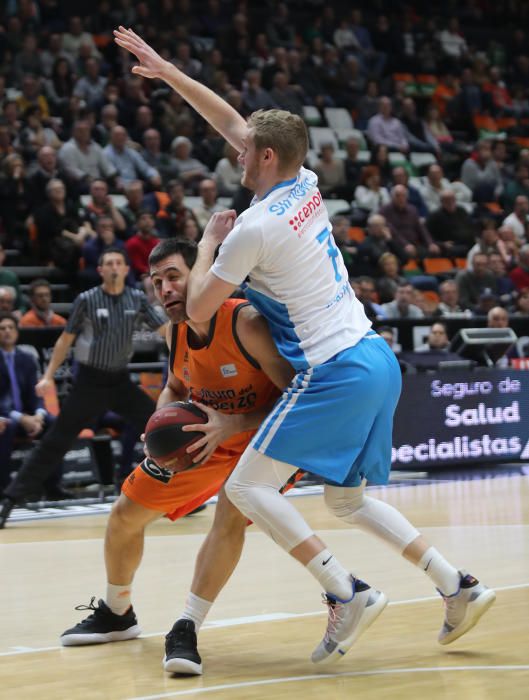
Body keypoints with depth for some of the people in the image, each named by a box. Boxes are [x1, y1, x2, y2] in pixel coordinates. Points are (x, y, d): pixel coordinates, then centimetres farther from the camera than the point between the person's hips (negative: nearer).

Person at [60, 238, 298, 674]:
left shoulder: (246, 323, -32)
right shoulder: (175, 331, -10)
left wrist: (232, 424, -40)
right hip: (205, 435, 7)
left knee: (232, 513, -34)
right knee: (125, 515, 8)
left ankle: (186, 631, -27)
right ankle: (116, 614, 32)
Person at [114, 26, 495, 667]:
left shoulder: (255, 228, -13)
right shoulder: (307, 186, 11)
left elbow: (198, 310, -3)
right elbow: (232, 123, 23)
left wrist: (210, 242, 11)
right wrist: (166, 72, 25)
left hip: (333, 371, -9)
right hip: (376, 358, 9)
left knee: (248, 487, -5)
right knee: (347, 500, 20)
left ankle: (348, 593, -15)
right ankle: (459, 588, 13)